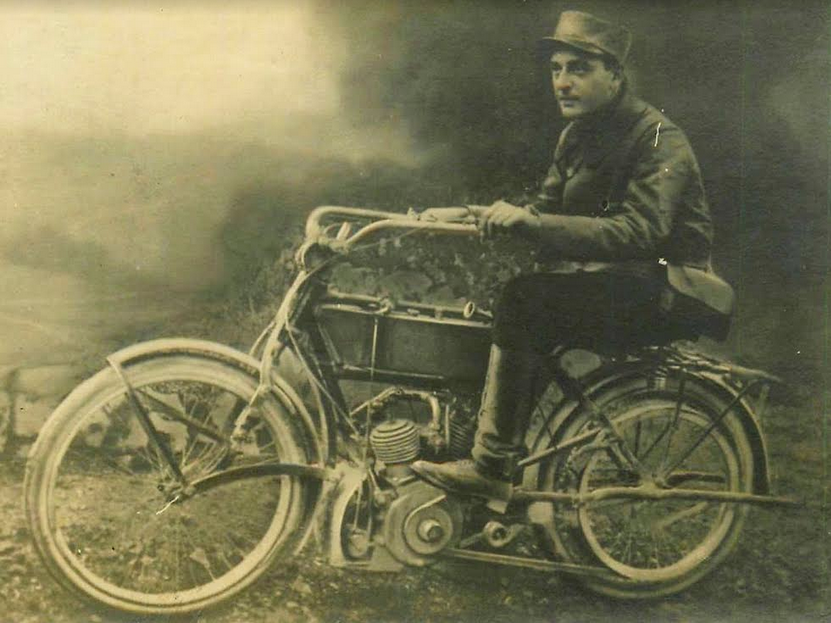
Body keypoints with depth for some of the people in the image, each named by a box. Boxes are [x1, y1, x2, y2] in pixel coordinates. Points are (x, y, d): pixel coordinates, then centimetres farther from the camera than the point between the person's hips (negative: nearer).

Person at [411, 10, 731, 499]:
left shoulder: (659, 139, -16)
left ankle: (492, 466, -23)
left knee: (524, 300, -27)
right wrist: (467, 215, -2)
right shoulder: (578, 136, 11)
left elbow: (638, 233, -30)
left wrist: (531, 221, -37)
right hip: (602, 280, 9)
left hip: (657, 295, -9)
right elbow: (547, 214, 14)